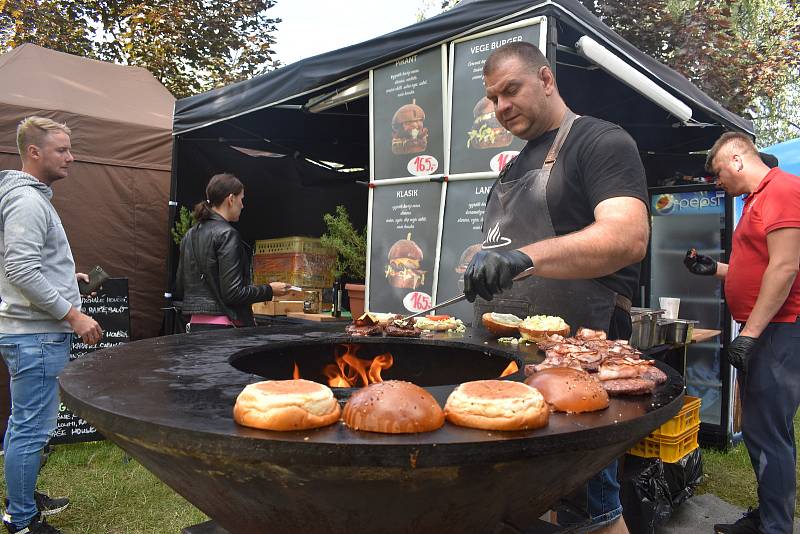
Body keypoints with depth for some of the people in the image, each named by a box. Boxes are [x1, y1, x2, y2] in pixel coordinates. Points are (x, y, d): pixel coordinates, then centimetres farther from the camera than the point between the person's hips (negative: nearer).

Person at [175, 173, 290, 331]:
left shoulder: (189, 235, 11)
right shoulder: (227, 235, -14)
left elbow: (179, 289, 14)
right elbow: (233, 293, -18)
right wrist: (269, 290, -6)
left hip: (195, 324, 8)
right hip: (222, 326, -8)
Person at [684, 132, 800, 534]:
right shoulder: (758, 199, 20)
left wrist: (749, 334, -21)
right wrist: (715, 269, 16)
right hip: (759, 332, 10)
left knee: (767, 434, -8)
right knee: (762, 432, 15)